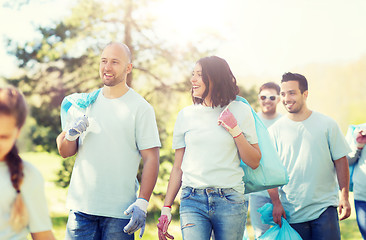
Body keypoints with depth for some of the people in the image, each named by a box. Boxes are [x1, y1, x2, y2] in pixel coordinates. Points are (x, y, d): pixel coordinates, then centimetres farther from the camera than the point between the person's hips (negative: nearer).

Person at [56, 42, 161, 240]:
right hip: (81, 207, 3)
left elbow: (151, 159, -6)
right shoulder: (84, 103, 10)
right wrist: (70, 134, -10)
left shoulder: (141, 108, -2)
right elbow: (64, 152, 12)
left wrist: (142, 203, -15)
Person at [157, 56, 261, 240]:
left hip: (230, 202, 0)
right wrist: (166, 208, 8)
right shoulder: (186, 115, 9)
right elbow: (178, 167, 12)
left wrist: (235, 130, -7)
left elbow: (254, 162, 4)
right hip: (192, 200, 1)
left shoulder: (240, 111, 4)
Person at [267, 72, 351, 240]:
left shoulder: (327, 124, 2)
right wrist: (276, 203, -7)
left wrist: (344, 197, -1)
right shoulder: (275, 130, 2)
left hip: (325, 207, 0)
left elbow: (340, 161, 4)